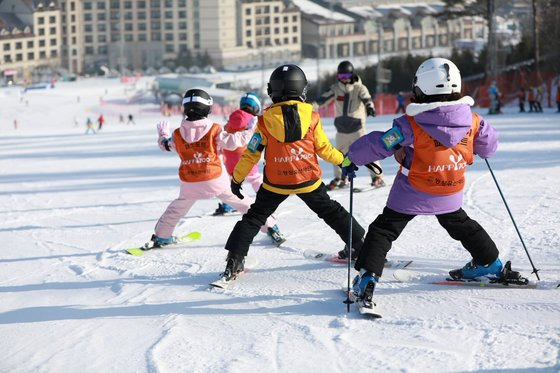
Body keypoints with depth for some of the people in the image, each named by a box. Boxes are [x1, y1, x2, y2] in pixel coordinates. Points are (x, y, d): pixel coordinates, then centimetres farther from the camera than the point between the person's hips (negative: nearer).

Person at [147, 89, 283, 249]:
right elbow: (232, 142, -18)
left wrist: (163, 133, 38)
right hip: (216, 181, -2)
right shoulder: (214, 130, -11)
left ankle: (161, 237, 31)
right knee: (241, 202, 8)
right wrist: (249, 131, -5)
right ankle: (268, 225, 7)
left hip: (189, 184, 2)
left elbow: (165, 145, 16)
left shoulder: (178, 134, -1)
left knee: (177, 209, 25)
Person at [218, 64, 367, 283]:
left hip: (276, 183, -1)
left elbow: (251, 154, -5)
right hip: (308, 180, 1)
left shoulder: (266, 119, -8)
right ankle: (358, 245, 30)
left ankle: (234, 261, 0)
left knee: (254, 218, 9)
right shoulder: (311, 116, -7)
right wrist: (343, 160, 18)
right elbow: (324, 149, 1)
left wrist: (237, 178, 6)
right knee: (331, 211, 22)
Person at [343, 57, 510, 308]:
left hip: (412, 193, -4)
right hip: (450, 195, 4)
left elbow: (378, 144, -20)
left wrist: (352, 158, -5)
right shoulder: (472, 121, -12)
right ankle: (489, 263, 42)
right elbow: (489, 145, 4)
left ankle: (367, 276, -7)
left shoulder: (411, 125, -23)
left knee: (384, 229, 6)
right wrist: (478, 148, 27)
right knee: (460, 224, 31)